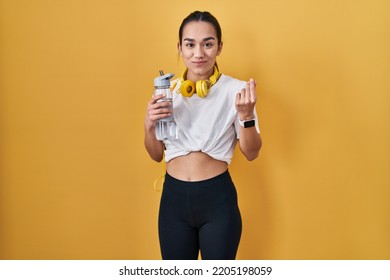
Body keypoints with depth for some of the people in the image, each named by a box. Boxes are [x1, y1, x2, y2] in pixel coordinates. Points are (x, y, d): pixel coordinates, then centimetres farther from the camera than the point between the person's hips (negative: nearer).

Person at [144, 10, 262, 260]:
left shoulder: (236, 89, -8)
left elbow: (251, 153, -4)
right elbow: (156, 155, 10)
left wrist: (246, 115, -21)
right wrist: (149, 126, -10)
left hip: (218, 198, -3)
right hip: (174, 197, 3)